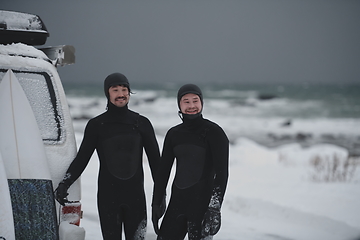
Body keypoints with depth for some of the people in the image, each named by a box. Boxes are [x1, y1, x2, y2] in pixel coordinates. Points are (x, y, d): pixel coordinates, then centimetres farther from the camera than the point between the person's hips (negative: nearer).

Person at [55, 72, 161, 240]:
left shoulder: (141, 123, 7)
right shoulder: (96, 125, 5)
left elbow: (155, 160, 9)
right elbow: (82, 158, 6)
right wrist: (64, 185, -6)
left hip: (135, 194, 1)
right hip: (107, 196, -1)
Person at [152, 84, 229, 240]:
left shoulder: (213, 132, -5)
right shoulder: (173, 134, 12)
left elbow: (222, 171, -11)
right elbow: (163, 170, 18)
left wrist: (215, 206, -19)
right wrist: (156, 204, 14)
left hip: (202, 202, -6)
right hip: (177, 201, 6)